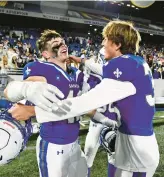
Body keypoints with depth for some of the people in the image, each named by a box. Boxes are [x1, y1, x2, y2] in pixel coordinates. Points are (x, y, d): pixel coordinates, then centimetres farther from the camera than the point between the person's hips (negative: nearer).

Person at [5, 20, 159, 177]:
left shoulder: (126, 64, -23)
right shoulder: (137, 62, 6)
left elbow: (88, 102, -31)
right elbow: (108, 72, 24)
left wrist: (32, 111, -31)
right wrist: (83, 61, 34)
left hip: (137, 148, -9)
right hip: (140, 141, 9)